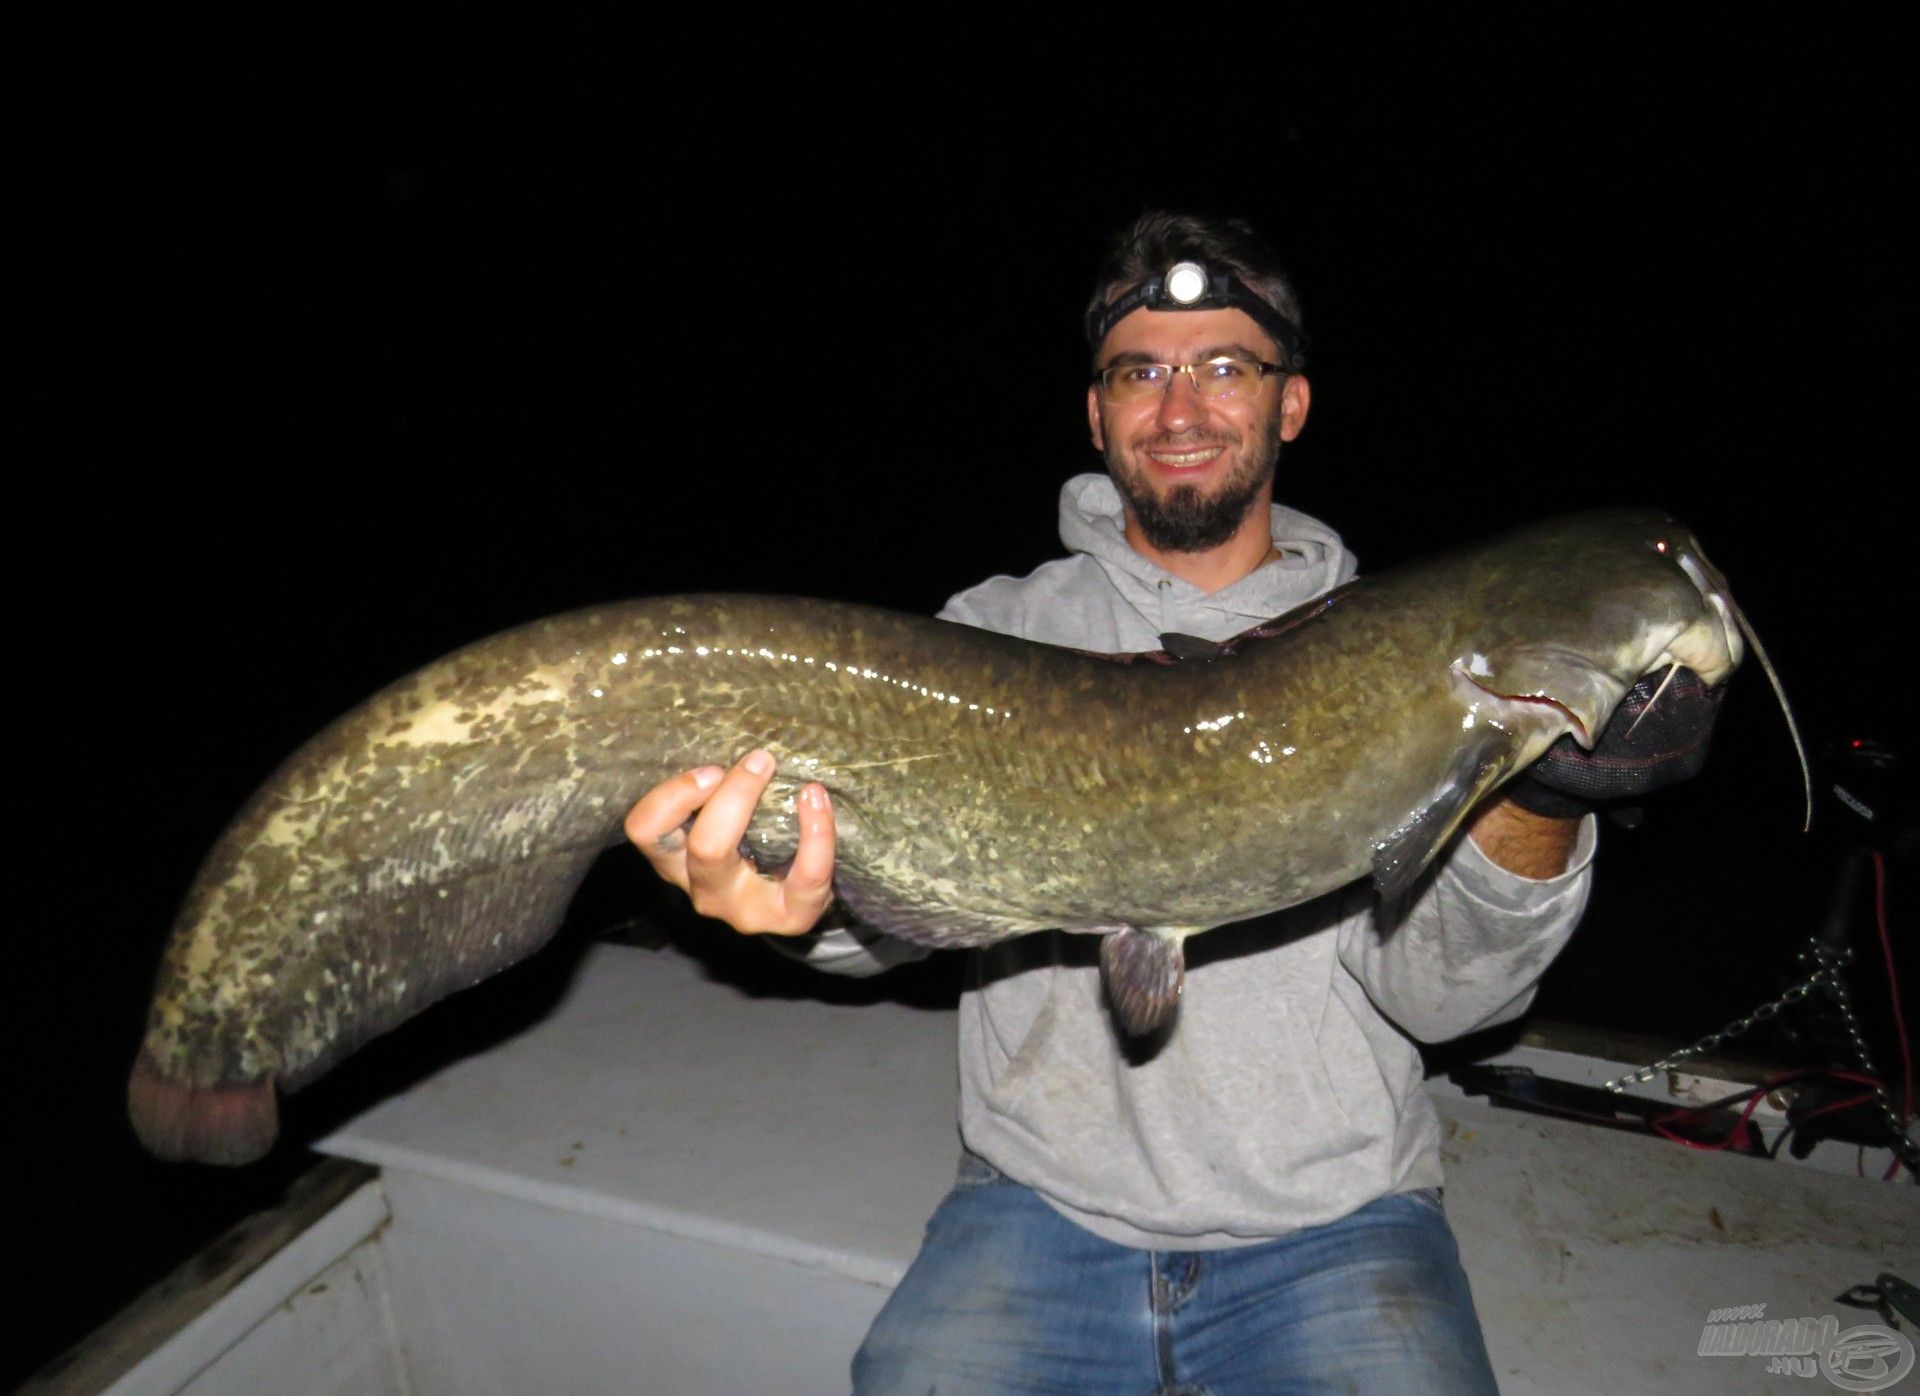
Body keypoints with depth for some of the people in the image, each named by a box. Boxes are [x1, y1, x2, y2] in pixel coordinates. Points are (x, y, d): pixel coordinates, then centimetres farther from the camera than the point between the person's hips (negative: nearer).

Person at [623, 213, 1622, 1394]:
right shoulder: (999, 630, 2)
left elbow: (1436, 995, -5)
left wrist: (1528, 842, -25)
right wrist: (818, 901, -33)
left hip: (1332, 1219, 1)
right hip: (1044, 1202, 0)